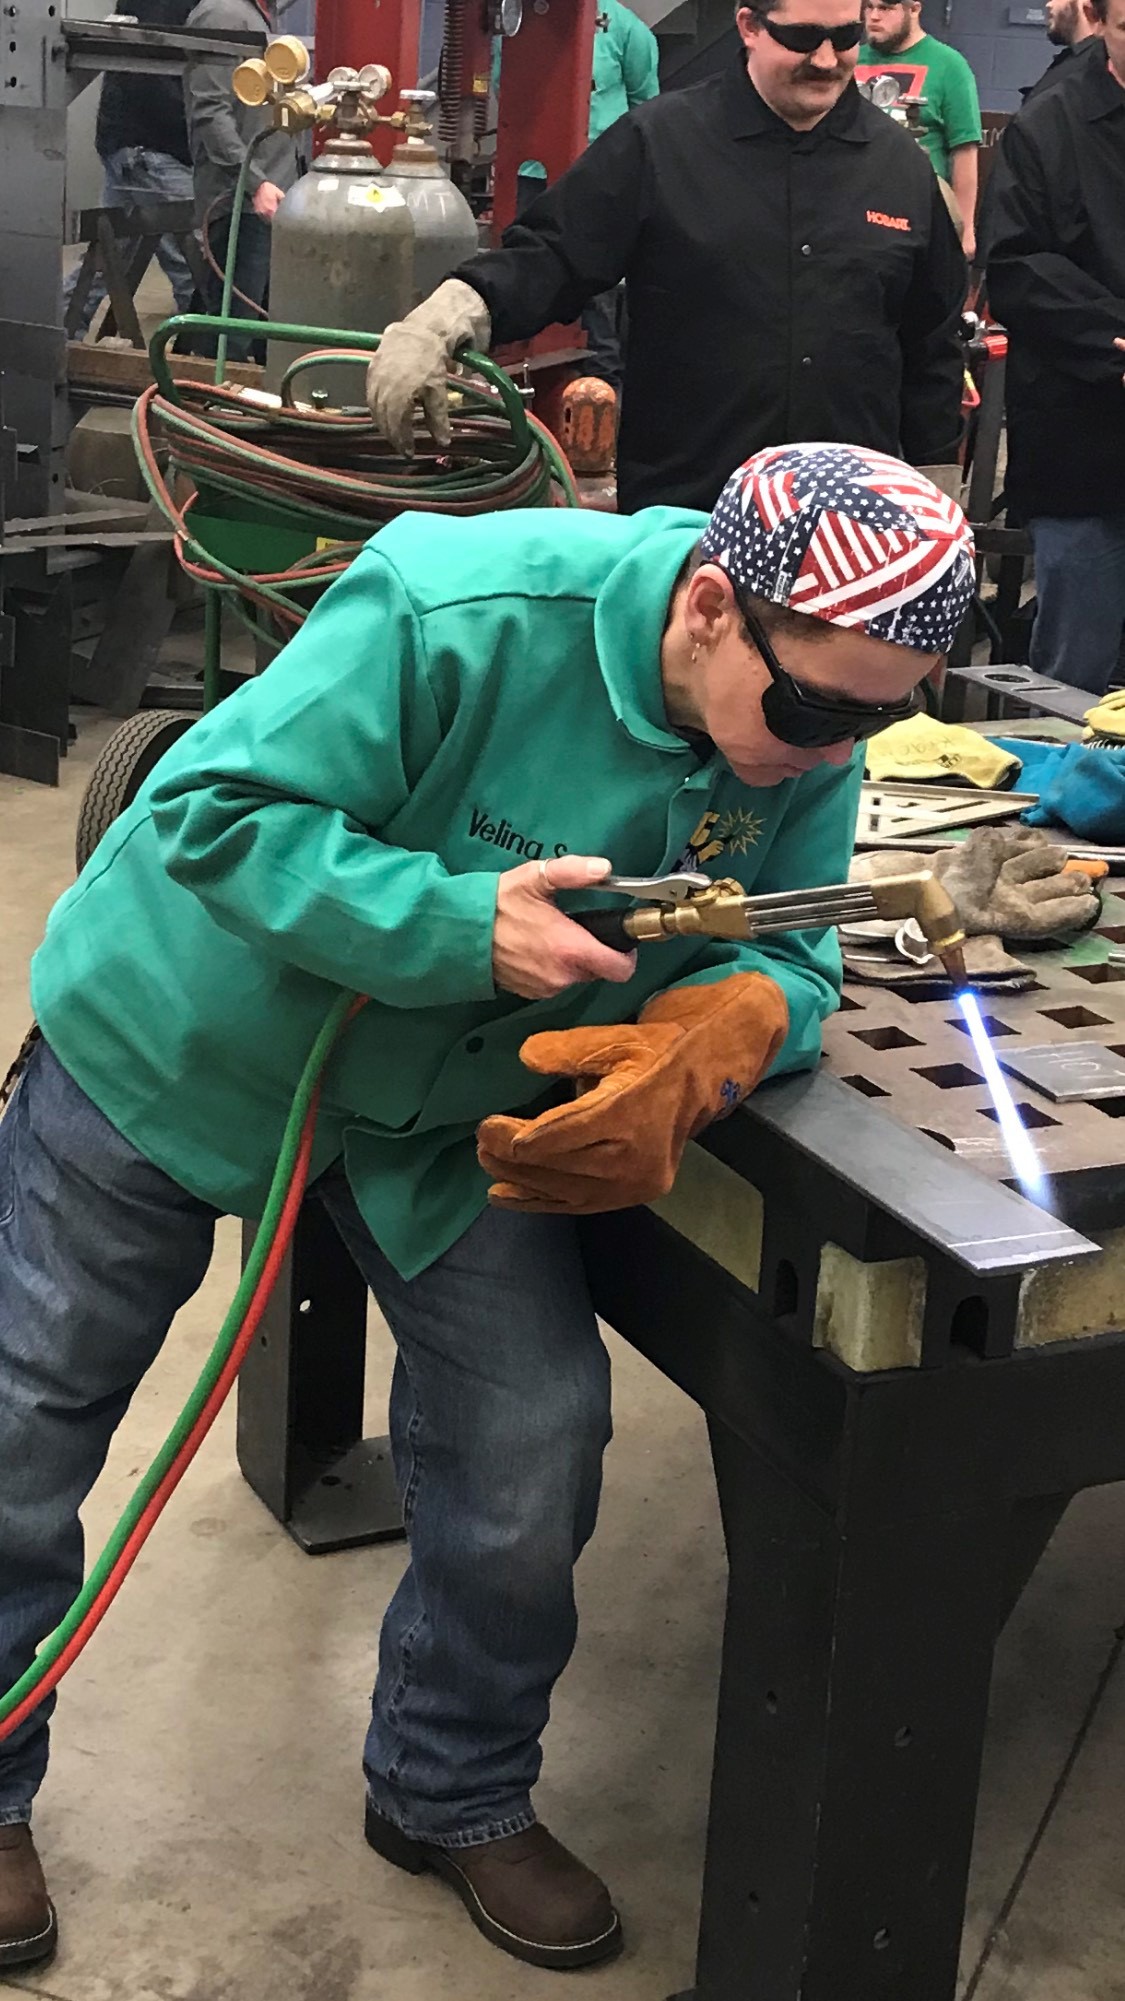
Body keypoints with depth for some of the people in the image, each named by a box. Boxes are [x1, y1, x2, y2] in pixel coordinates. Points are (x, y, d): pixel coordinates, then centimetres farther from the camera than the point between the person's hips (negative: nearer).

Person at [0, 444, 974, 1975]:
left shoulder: (815, 743, -15)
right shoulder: (460, 611, -34)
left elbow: (782, 948, -11)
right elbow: (215, 811, -31)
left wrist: (704, 1038, -35)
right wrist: (467, 925, -41)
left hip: (454, 1103, 4)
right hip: (184, 1045, -4)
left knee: (531, 1444, -1)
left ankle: (454, 1793, 27)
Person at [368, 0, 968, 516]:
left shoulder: (900, 164, 8)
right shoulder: (657, 142, -2)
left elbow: (931, 348, 14)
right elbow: (549, 258, -6)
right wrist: (450, 313, -26)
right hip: (676, 510, -2)